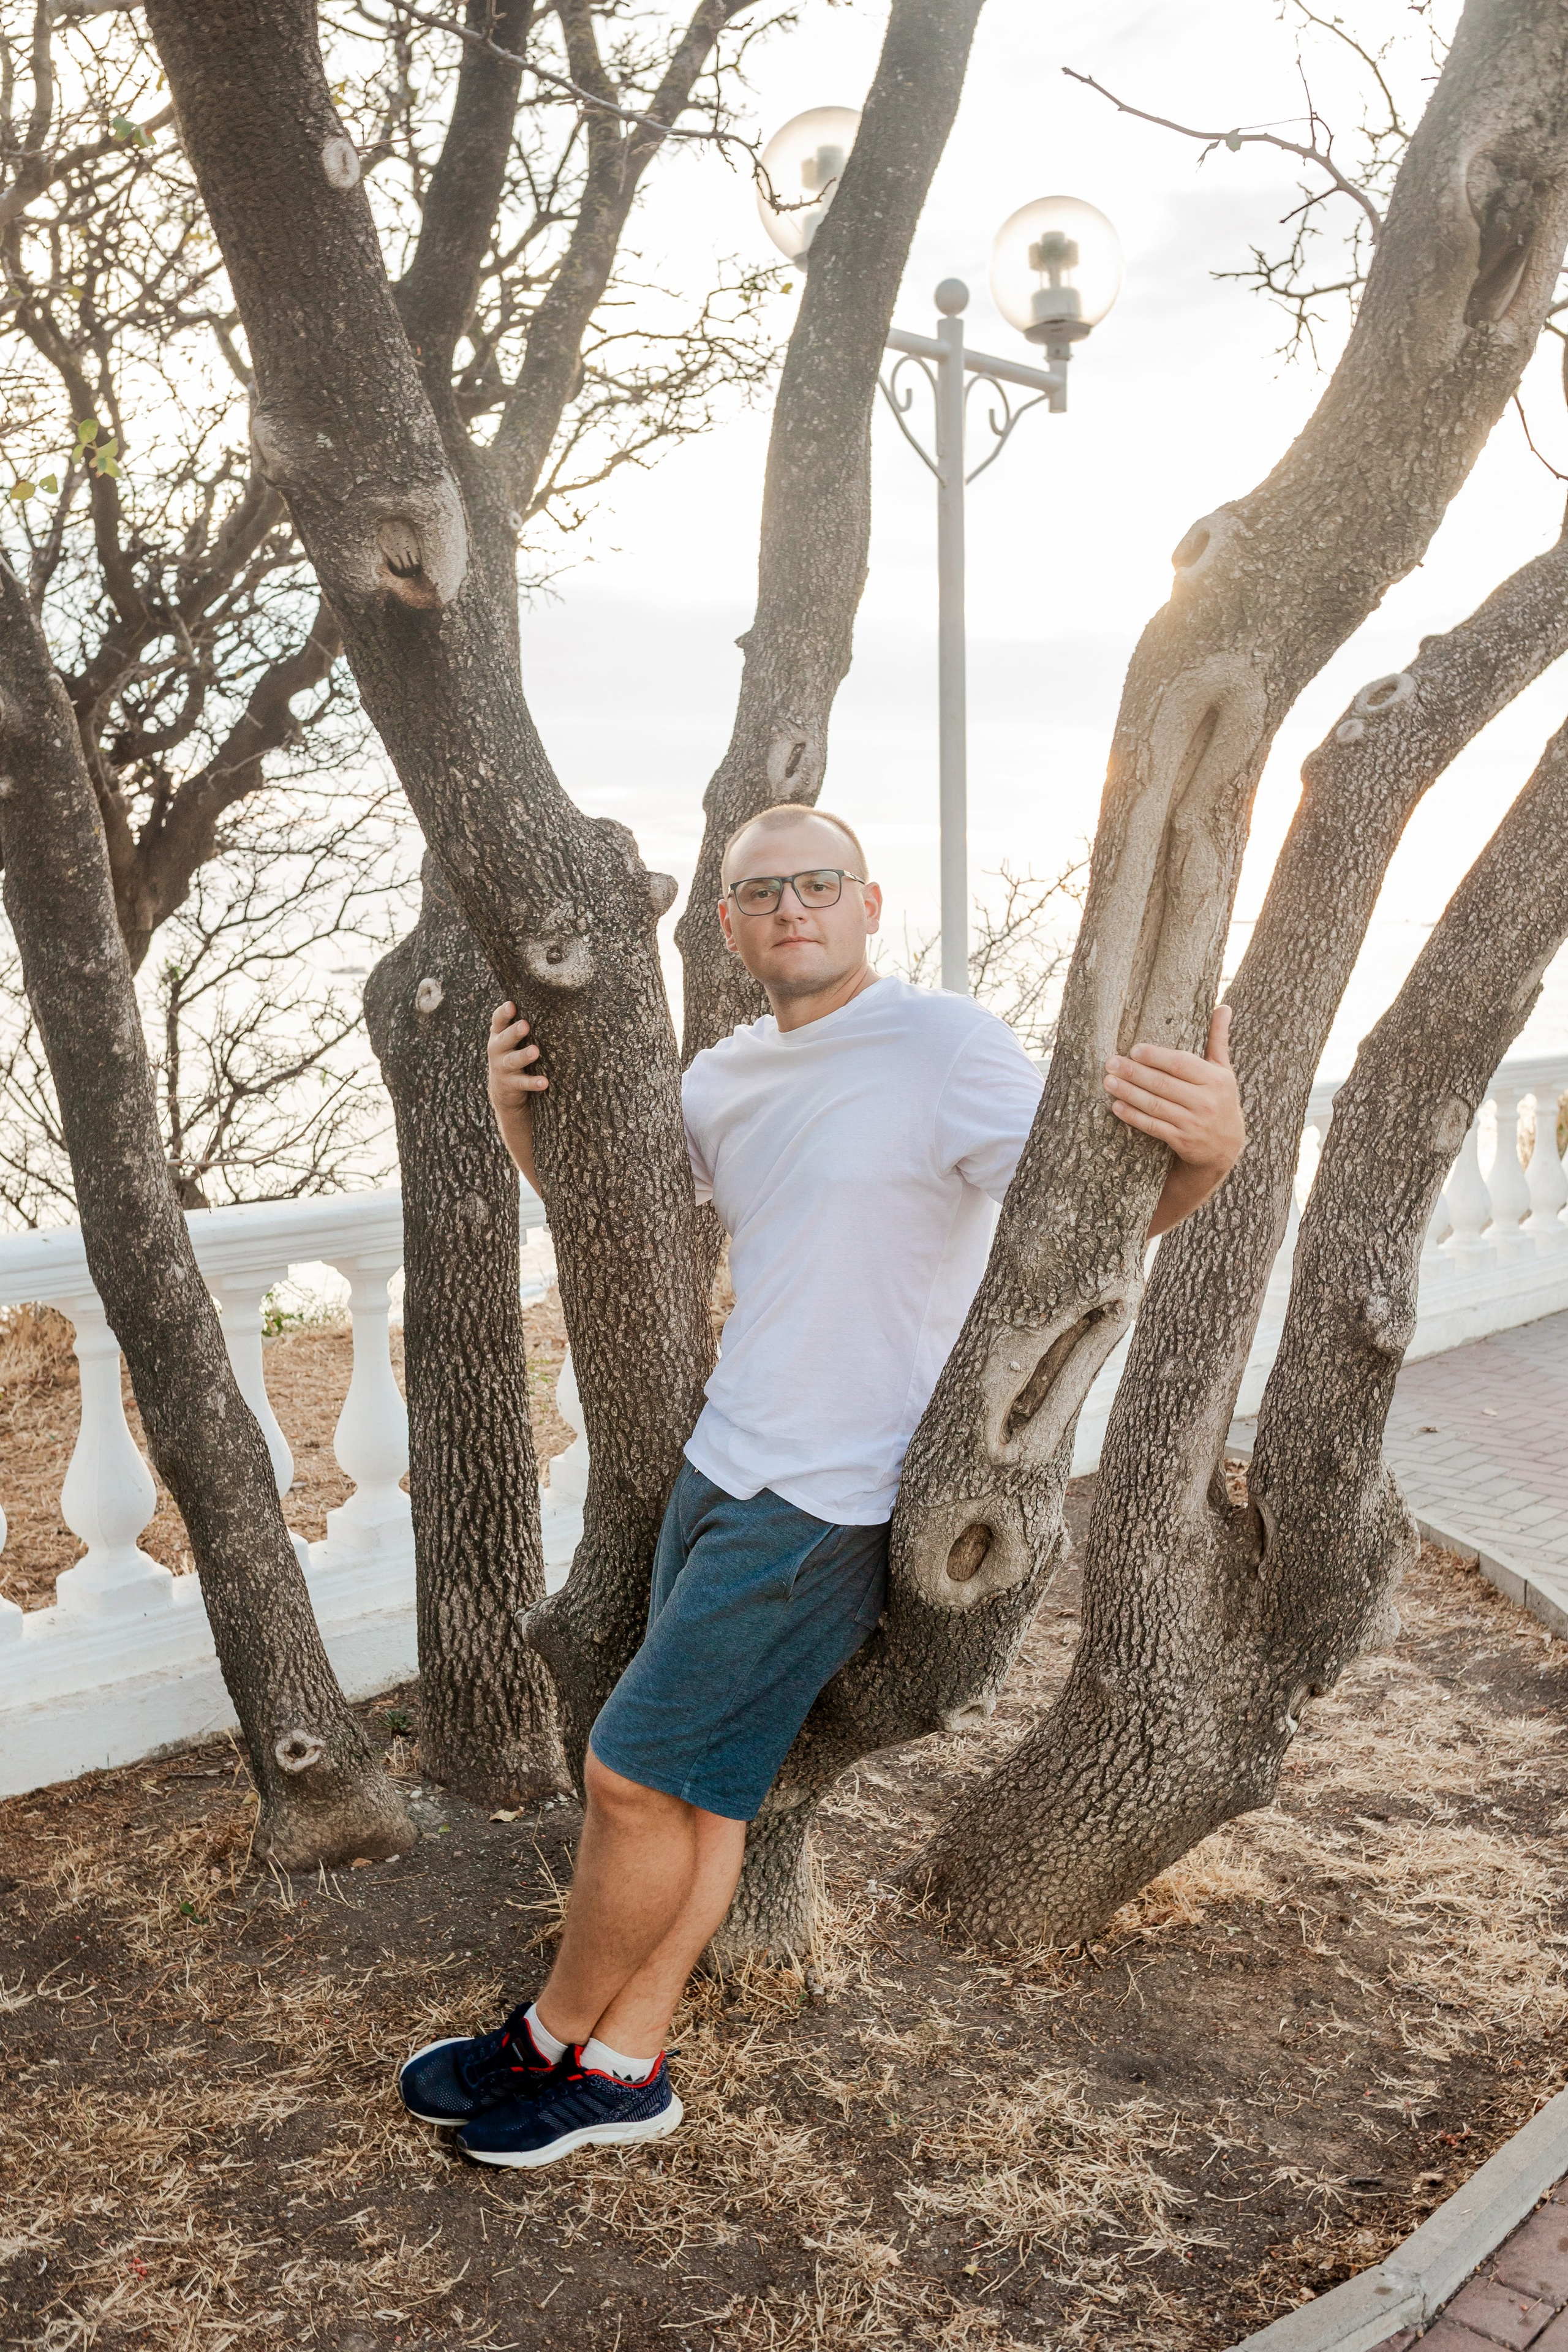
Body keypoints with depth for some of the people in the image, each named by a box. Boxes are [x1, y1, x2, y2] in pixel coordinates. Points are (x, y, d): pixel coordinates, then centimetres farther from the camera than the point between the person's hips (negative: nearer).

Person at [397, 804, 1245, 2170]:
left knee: (635, 1781, 2)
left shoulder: (946, 1049, -15)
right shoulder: (725, 1079, 9)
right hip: (723, 1472, 7)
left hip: (825, 1512, -7)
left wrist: (1210, 1145, -39)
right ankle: (621, 2075, 30)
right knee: (704, 1793, 15)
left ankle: (551, 2043, 26)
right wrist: (517, 1106, 1)